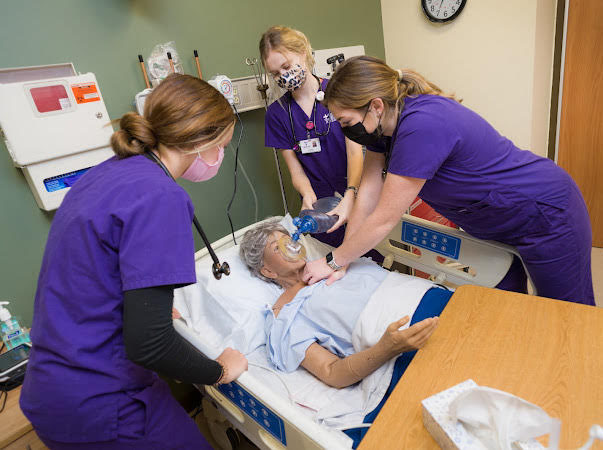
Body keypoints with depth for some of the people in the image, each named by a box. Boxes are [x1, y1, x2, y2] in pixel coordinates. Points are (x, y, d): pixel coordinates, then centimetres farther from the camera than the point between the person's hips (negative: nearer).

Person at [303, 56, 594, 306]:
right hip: (500, 224, 8)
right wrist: (342, 262, -8)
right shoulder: (386, 122, -9)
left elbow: (384, 220, -31)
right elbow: (367, 195, -8)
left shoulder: (421, 127, -37)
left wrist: (333, 261, -17)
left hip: (548, 215, -8)